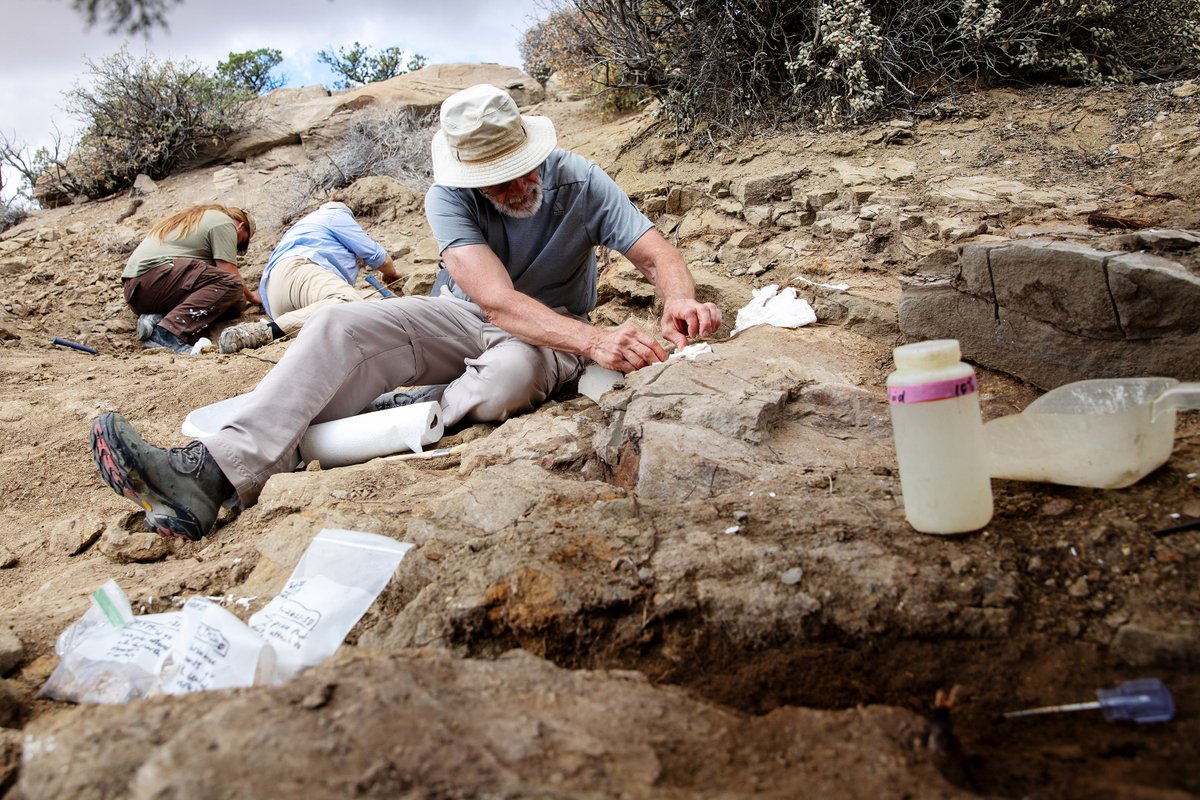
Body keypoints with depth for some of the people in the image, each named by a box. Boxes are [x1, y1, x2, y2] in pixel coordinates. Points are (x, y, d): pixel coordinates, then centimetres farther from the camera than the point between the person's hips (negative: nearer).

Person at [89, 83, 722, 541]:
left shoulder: (579, 181, -15)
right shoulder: (450, 198, -17)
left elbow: (658, 253, -17)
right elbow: (496, 298, -31)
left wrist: (680, 298, -43)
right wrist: (593, 340, -45)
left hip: (550, 336, -2)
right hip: (469, 318, 2)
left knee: (504, 383, -42)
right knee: (339, 326, -22)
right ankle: (219, 471, -35)